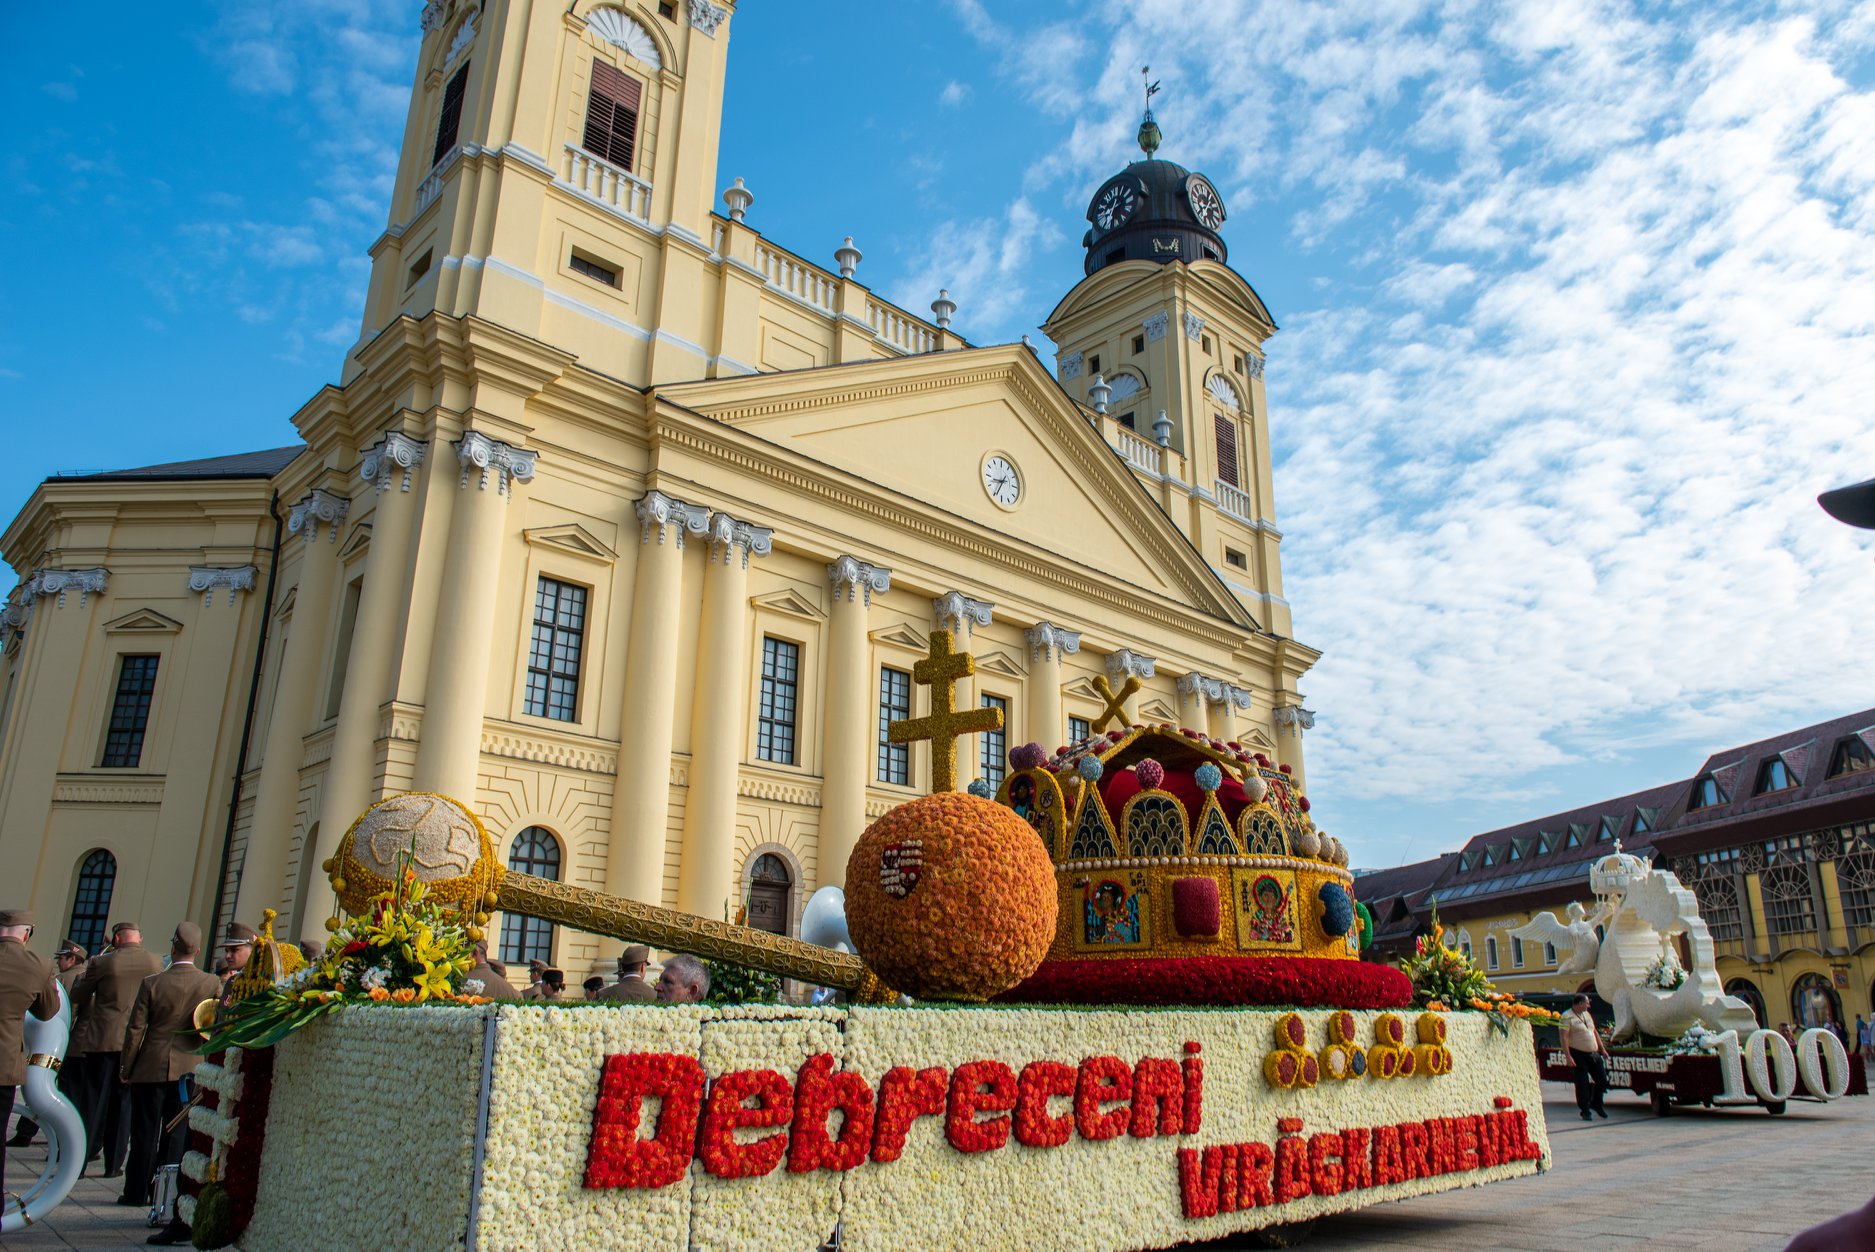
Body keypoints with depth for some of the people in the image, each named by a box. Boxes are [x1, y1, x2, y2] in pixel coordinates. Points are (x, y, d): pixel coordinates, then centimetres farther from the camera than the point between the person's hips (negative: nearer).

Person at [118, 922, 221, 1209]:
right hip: (189, 1068, 2)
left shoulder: (152, 984, -10)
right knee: (177, 1131, 10)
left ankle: (138, 1192, 14)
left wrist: (126, 1067, 5)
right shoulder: (212, 983, -6)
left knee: (145, 1132, 8)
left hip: (151, 1067, -1)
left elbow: (135, 1029, -6)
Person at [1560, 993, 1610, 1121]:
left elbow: (1595, 1032, 22)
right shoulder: (1567, 1017, -11)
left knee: (1602, 1080, 8)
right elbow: (1564, 1037, -16)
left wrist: (1603, 1049, 18)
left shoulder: (1587, 1014, 15)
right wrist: (1568, 1056, -23)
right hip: (1579, 1054, -7)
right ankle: (1585, 1111, 9)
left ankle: (1596, 1104, 30)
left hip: (1594, 1053, 7)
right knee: (1582, 1084, -3)